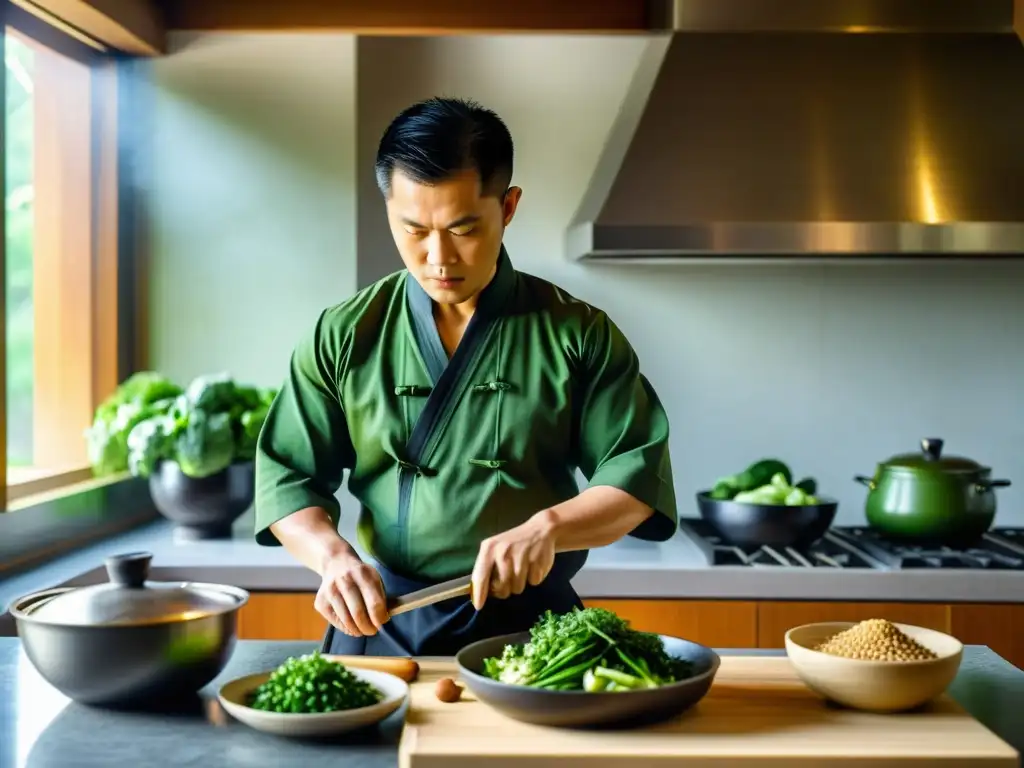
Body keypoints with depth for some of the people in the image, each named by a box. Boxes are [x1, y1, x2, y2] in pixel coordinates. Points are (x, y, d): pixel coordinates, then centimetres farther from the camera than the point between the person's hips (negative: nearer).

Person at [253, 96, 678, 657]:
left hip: (530, 626, 0)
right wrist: (333, 555, -12)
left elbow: (639, 472, 1)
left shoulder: (578, 334, 1)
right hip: (381, 625, 1)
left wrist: (549, 527, -17)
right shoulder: (343, 336, 5)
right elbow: (288, 477, 7)